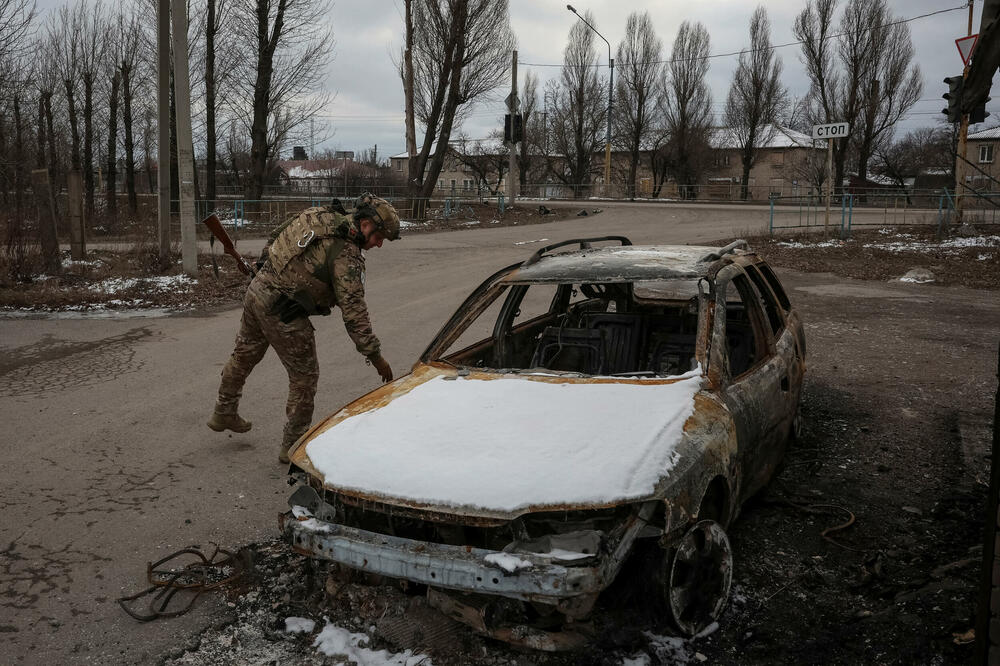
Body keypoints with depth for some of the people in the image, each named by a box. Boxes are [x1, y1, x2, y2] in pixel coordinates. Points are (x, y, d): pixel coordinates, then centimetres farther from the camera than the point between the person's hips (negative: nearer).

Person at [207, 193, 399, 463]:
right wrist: (375, 356, -17)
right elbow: (353, 310, -21)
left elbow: (275, 238, 17)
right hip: (282, 312, -9)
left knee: (244, 355, 27)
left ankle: (224, 413, 48)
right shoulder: (347, 254, -19)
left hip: (257, 288, 9)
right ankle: (293, 446, 15)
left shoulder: (319, 217, 6)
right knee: (305, 375, 5)